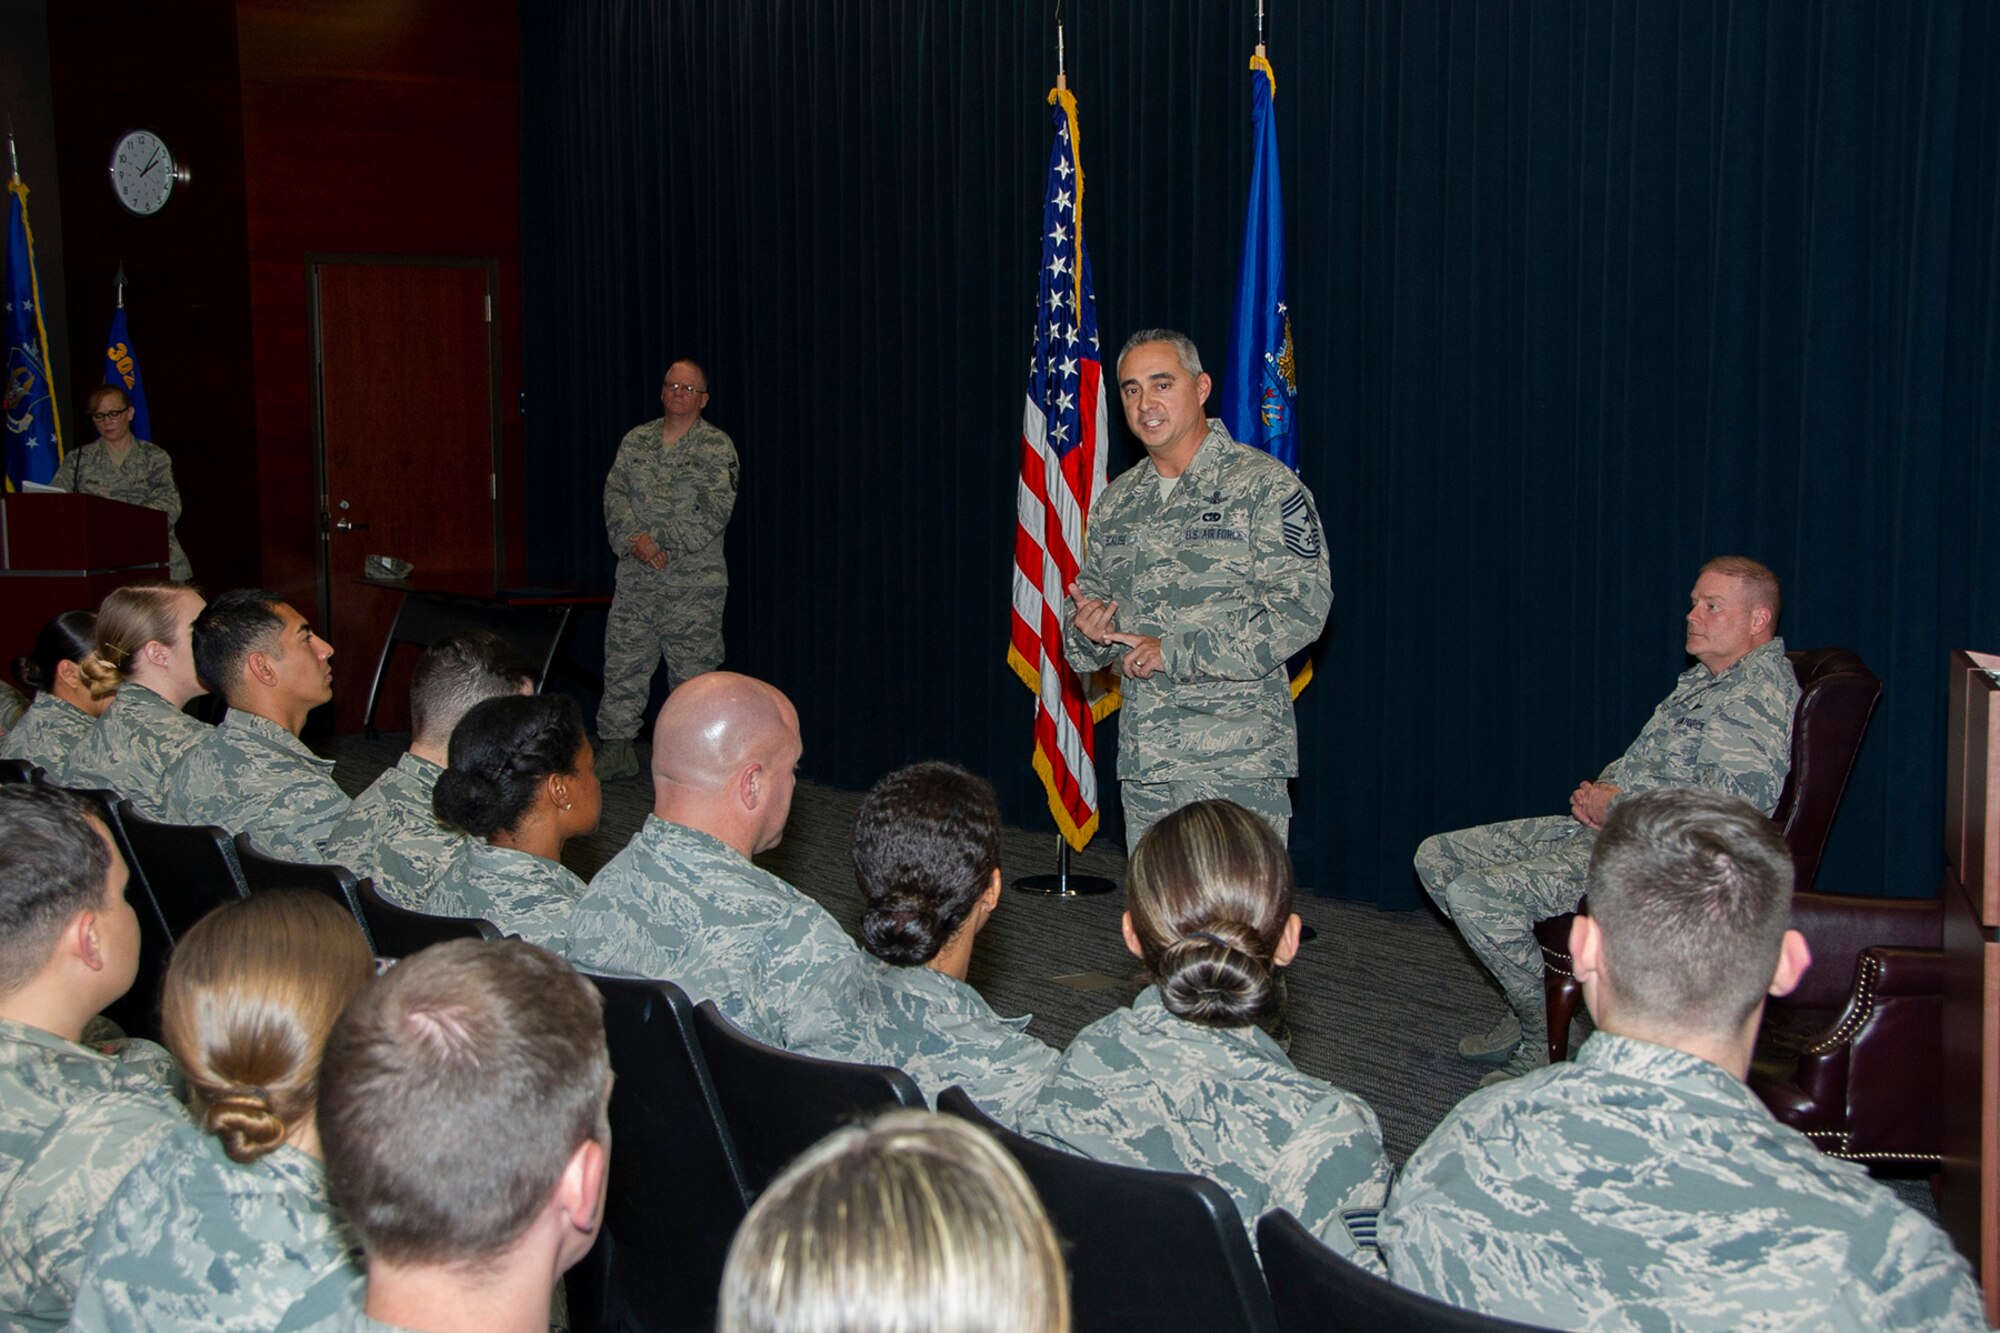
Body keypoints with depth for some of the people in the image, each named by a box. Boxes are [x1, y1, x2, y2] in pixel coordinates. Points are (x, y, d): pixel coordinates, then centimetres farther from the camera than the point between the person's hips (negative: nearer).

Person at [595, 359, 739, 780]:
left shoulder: (717, 448, -1)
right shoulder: (635, 441, 12)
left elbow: (713, 513, -10)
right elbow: (615, 494, 5)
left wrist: (658, 540, -14)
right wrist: (634, 541, -12)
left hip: (694, 583, -4)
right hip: (635, 581, 4)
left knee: (692, 669, -1)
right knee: (623, 662, 4)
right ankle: (616, 749, 13)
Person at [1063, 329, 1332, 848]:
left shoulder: (1265, 486, -5)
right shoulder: (1115, 503, 15)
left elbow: (1301, 607, -14)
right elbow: (1092, 594, 24)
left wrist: (1175, 653, -17)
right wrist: (1086, 631, -3)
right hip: (1142, 755, 6)